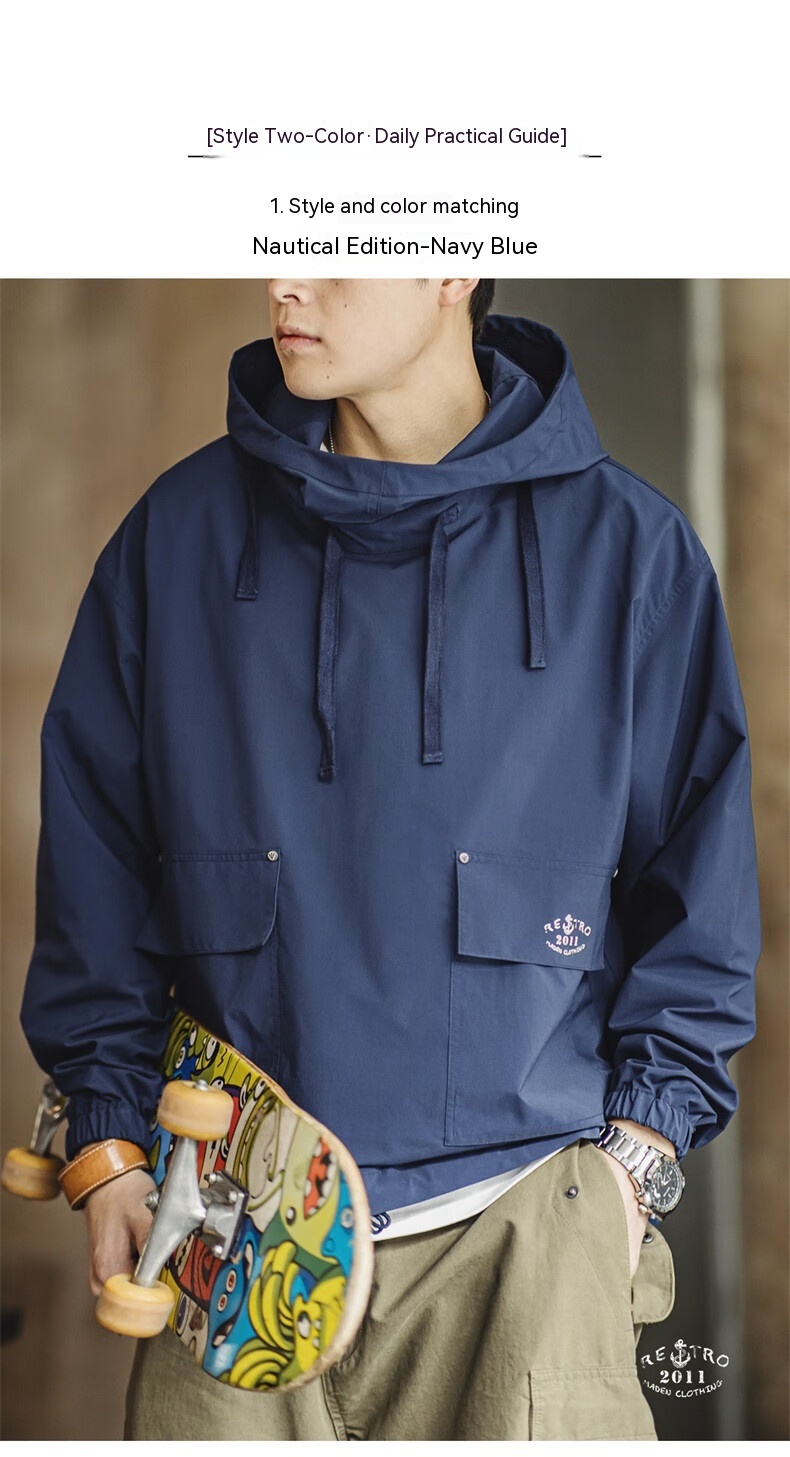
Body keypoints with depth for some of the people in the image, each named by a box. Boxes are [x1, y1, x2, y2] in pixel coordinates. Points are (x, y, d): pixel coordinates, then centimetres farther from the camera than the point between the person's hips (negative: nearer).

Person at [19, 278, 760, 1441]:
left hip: (524, 1231, -1)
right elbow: (94, 856, 10)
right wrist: (109, 1140, 3)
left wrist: (638, 1149, -2)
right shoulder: (179, 534, 5)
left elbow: (701, 884, 6)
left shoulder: (628, 550, 1)